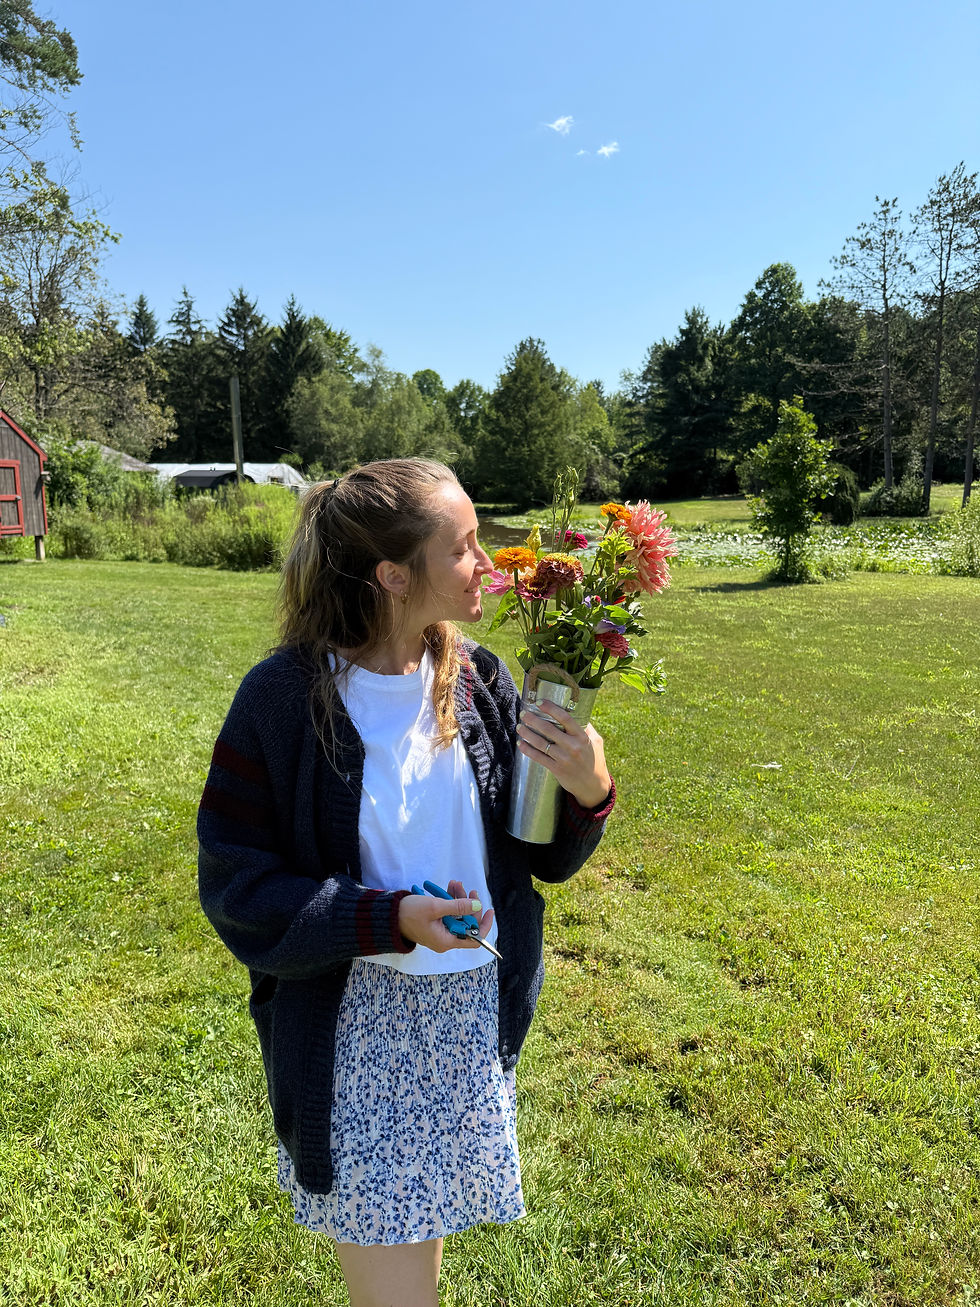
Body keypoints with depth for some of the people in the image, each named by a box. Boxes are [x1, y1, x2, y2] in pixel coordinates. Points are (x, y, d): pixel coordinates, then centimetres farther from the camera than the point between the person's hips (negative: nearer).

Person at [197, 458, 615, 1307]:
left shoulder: (478, 683, -5)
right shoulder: (287, 698, -19)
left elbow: (542, 856, 1)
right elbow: (235, 884, -12)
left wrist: (588, 793, -20)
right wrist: (388, 919, -23)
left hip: (473, 1016, 4)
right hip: (357, 1030, -4)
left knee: (425, 1238, 24)